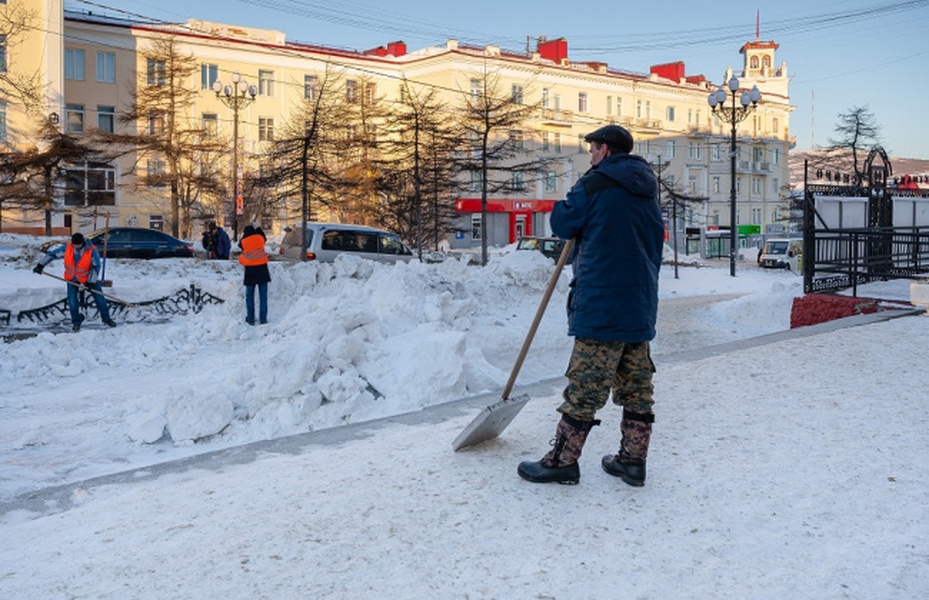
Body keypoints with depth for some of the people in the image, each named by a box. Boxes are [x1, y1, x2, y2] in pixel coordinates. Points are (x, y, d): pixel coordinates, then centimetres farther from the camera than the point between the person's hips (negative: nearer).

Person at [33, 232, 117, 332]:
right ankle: (76, 322, 19)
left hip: (88, 279, -1)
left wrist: (91, 282, -17)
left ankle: (106, 318, 22)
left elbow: (96, 267, -16)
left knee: (100, 299, 1)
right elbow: (52, 254, -7)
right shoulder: (67, 248, -18)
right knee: (72, 301, -4)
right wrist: (40, 265, -10)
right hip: (72, 279, 2)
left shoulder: (92, 251, -24)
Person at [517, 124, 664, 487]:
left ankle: (563, 461, 5)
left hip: (602, 304, -8)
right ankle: (633, 460, 18)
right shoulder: (647, 190, 15)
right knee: (637, 387, 10)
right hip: (641, 305, 8)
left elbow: (563, 225, -2)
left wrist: (565, 205, 16)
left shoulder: (595, 184, -8)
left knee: (585, 386, -3)